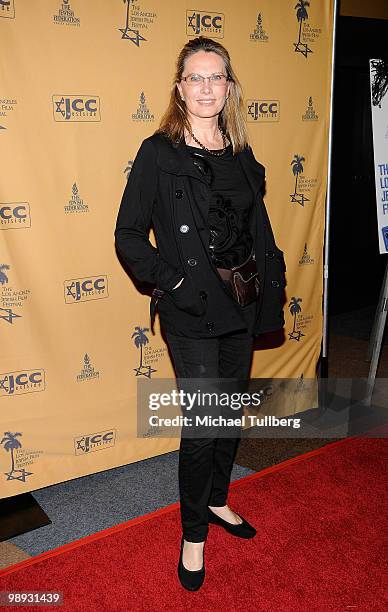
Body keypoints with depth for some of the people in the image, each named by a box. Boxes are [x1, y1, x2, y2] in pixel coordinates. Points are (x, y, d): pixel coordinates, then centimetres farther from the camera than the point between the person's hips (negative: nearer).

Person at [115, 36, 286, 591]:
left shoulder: (241, 155, 8)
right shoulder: (158, 153, -8)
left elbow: (260, 229, 13)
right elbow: (129, 236, -8)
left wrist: (270, 290, 5)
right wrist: (173, 283, -14)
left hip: (241, 303, 6)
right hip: (192, 310, -6)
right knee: (202, 424, -1)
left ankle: (217, 500, 40)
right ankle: (194, 534, 20)